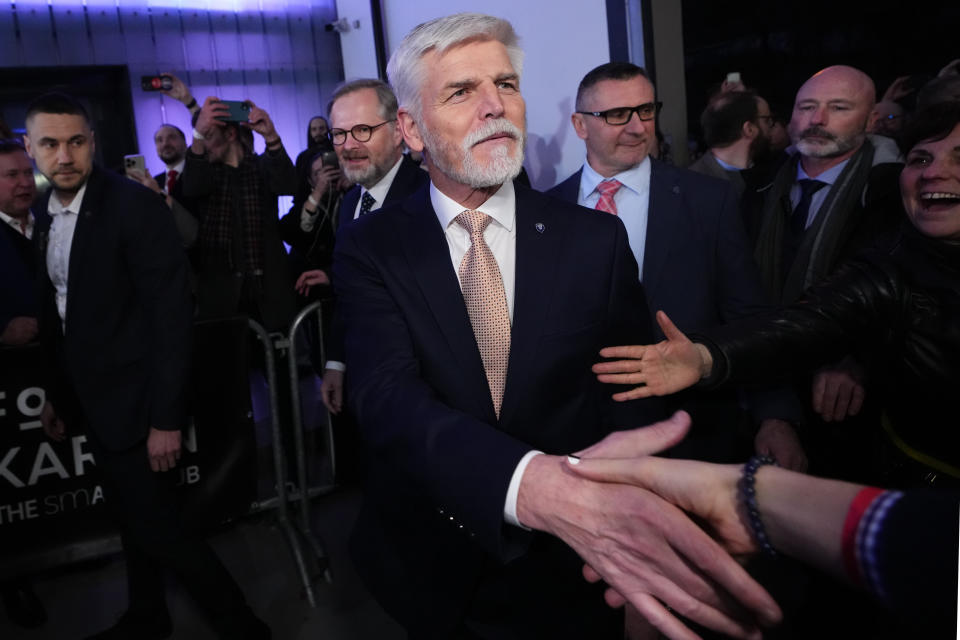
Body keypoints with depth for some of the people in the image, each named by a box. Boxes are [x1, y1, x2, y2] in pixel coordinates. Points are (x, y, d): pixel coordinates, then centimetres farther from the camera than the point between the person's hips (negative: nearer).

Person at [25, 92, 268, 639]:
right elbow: (61, 311, 12)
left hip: (134, 401, -7)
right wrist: (56, 394, 15)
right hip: (92, 401, 8)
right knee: (133, 519, 21)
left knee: (158, 529, -4)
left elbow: (172, 317, -21)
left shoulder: (136, 206, -18)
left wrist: (167, 418, -22)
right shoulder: (48, 214, 5)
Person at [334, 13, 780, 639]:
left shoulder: (597, 241, -8)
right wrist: (538, 487, -44)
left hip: (567, 577, 0)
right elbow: (389, 399, -25)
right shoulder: (370, 249, -11)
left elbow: (635, 399, -6)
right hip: (431, 573, 0)